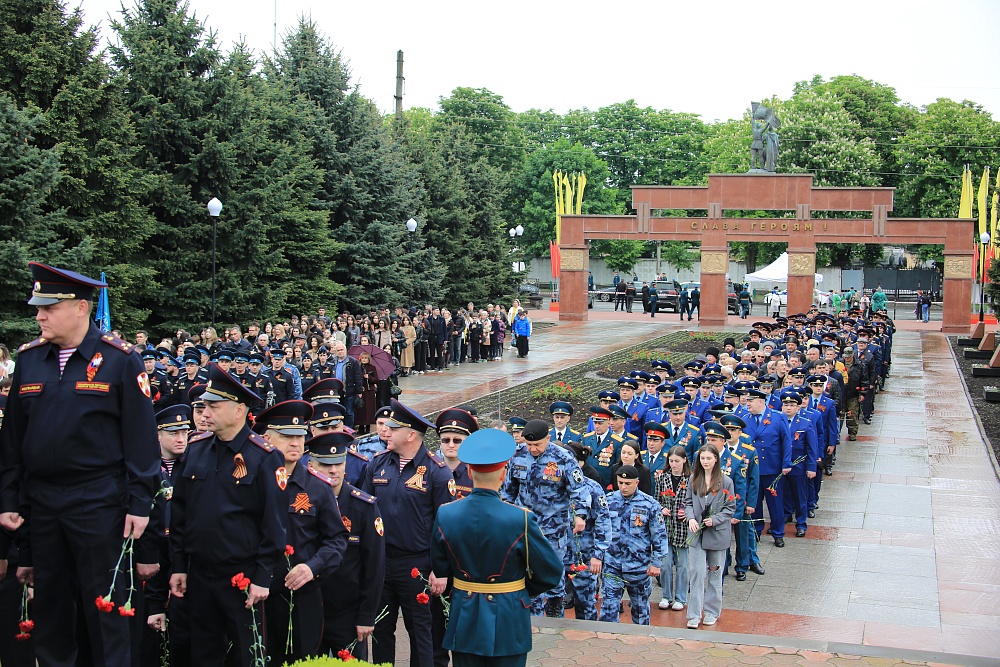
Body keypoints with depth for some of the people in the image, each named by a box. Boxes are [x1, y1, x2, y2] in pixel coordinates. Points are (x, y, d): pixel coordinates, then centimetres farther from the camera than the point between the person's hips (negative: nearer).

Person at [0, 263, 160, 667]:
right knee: (49, 608, 13)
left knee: (104, 609, 2)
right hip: (40, 503, 5)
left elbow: (140, 435, -7)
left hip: (98, 502, -4)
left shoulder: (119, 358, -6)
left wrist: (139, 503, -10)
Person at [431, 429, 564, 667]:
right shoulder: (521, 518, -20)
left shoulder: (445, 514, -10)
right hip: (507, 625, -3)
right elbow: (551, 572, -11)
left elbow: (440, 568, 1)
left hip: (464, 621, 3)